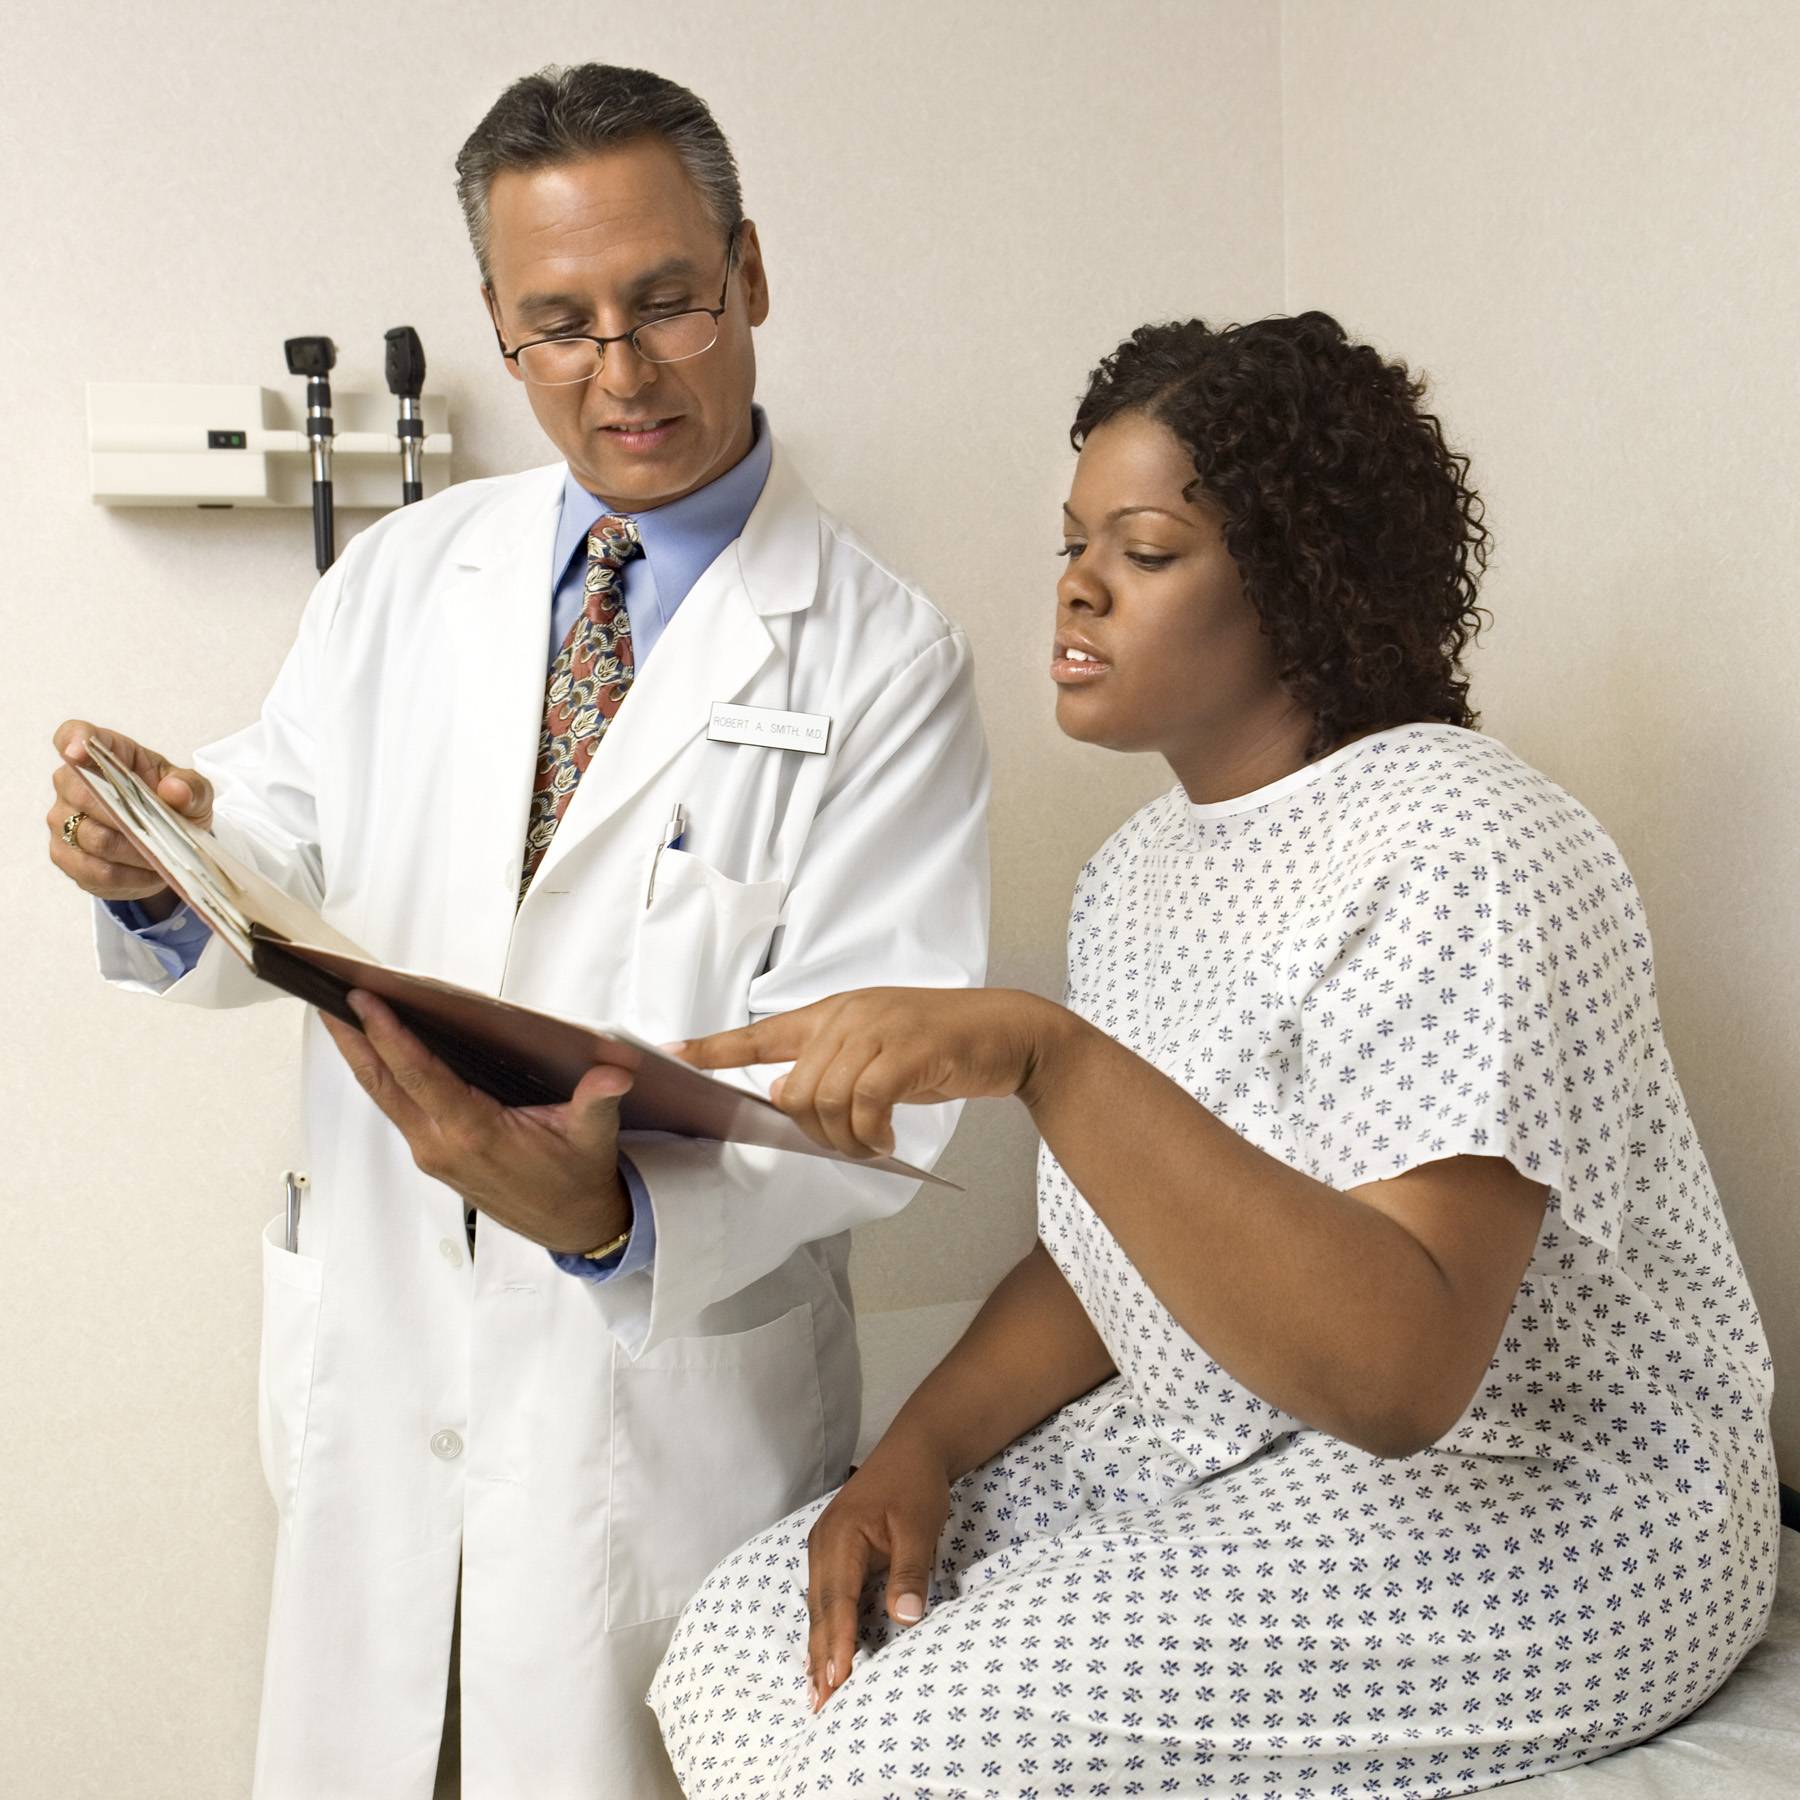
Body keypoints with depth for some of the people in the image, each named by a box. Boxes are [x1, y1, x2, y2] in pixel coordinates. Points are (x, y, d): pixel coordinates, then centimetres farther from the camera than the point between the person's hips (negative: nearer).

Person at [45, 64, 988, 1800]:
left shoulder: (881, 661, -10)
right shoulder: (398, 580, 4)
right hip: (380, 1350, 4)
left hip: (675, 1394, -3)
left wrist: (613, 1216, -32)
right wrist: (167, 863, -19)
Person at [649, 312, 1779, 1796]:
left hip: (1525, 1500, -7)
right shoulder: (1147, 865, 8)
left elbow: (1398, 1366, -32)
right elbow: (1110, 1249, 12)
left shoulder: (1467, 857, -21)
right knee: (745, 1654, -5)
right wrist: (924, 1447, -5)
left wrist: (1043, 1053, -38)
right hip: (1218, 1447, 8)